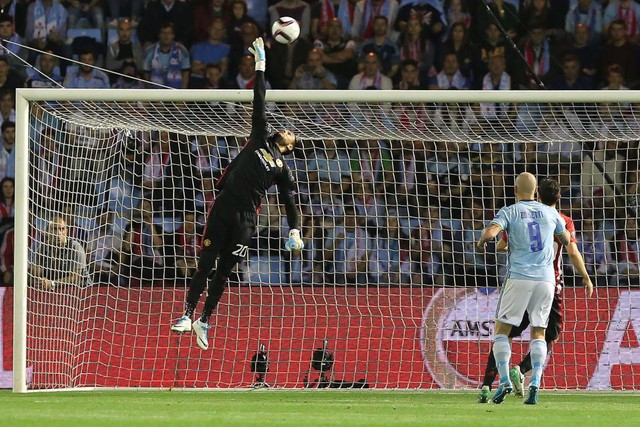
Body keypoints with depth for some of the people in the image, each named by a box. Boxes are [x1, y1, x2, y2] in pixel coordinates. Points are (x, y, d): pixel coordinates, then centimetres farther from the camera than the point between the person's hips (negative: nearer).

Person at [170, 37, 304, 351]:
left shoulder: (283, 169, 17)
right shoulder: (260, 140, 18)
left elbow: (289, 202, 13)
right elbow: (259, 104, 15)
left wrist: (294, 232, 0)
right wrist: (260, 66, 14)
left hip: (246, 217, 0)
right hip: (224, 206, 0)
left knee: (224, 271, 0)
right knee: (206, 263, -7)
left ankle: (204, 321, 9)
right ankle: (188, 315, -8)